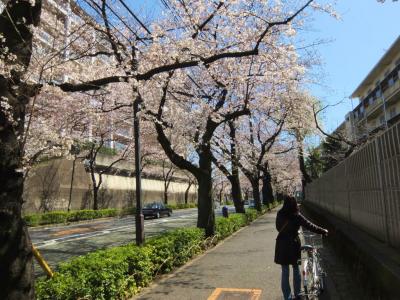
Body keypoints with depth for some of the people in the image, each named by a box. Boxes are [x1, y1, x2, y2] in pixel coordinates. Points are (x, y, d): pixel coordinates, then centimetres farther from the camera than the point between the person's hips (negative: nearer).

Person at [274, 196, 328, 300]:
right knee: (296, 269, 18)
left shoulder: (280, 214, -4)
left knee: (285, 272, 9)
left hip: (281, 245, 2)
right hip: (293, 245, -2)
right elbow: (310, 226, -12)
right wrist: (323, 231, 0)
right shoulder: (296, 216, -15)